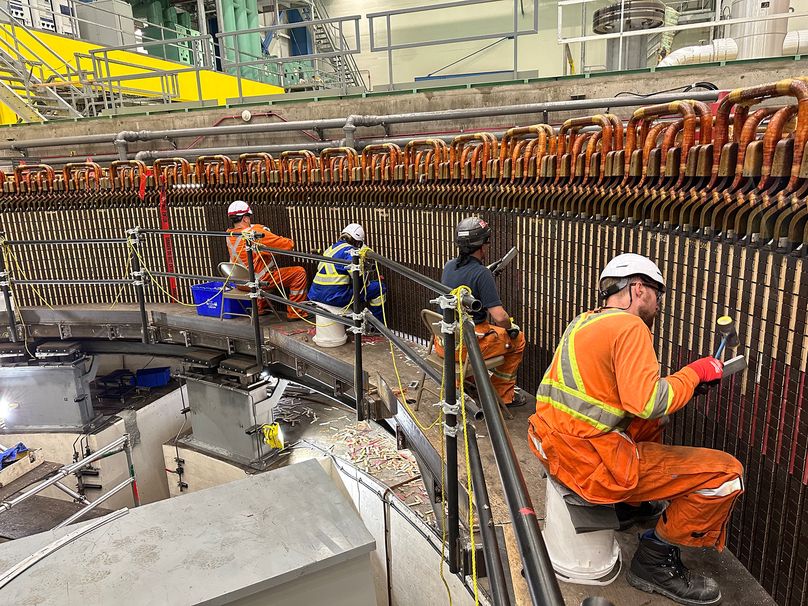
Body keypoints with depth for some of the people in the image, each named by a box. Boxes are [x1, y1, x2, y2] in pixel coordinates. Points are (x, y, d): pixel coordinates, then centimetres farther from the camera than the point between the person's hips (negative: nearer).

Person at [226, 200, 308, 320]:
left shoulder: (229, 235, 0)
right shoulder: (255, 232, -22)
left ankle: (261, 307, 43)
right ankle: (295, 313, 3)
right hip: (258, 281, -9)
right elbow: (288, 244, -19)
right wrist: (290, 242, 3)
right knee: (299, 272, -3)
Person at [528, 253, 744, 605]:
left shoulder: (584, 321, 14)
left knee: (651, 423, 31)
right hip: (588, 461, -9)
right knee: (726, 474, -3)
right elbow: (647, 402, -23)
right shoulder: (630, 326, -13)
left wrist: (680, 382, 13)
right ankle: (656, 560, 10)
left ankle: (630, 505, 38)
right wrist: (694, 373, -8)